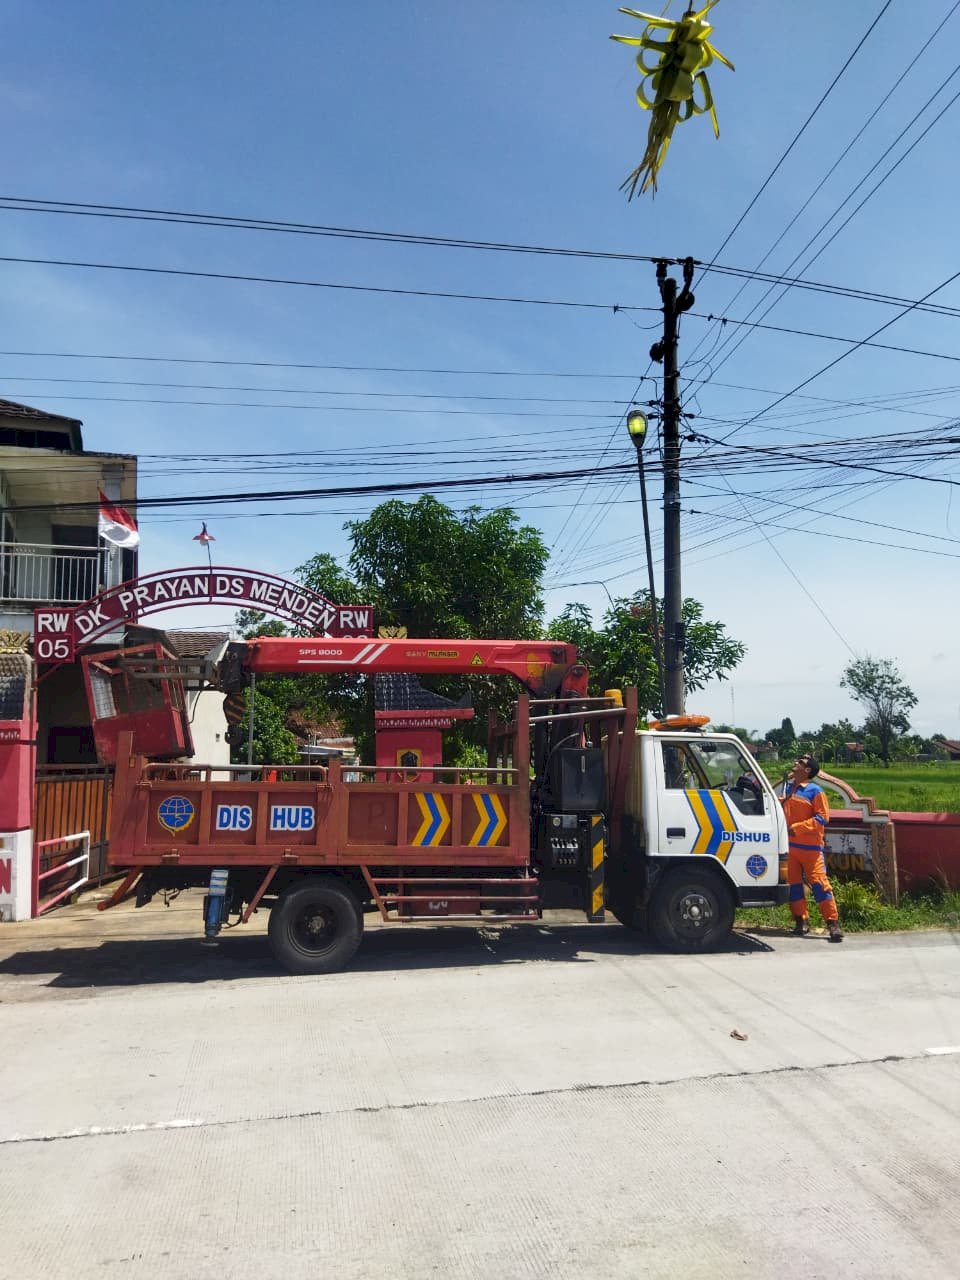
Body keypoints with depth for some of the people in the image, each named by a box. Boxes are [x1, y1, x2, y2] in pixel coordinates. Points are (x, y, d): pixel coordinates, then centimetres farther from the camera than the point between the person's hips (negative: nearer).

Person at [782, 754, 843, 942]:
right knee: (793, 883, 7)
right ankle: (801, 921, 16)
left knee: (819, 882, -7)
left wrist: (797, 827, -17)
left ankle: (833, 923, -2)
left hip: (810, 846, -6)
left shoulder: (815, 791, -7)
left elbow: (822, 818, -12)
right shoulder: (788, 787, 13)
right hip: (789, 845, 6)